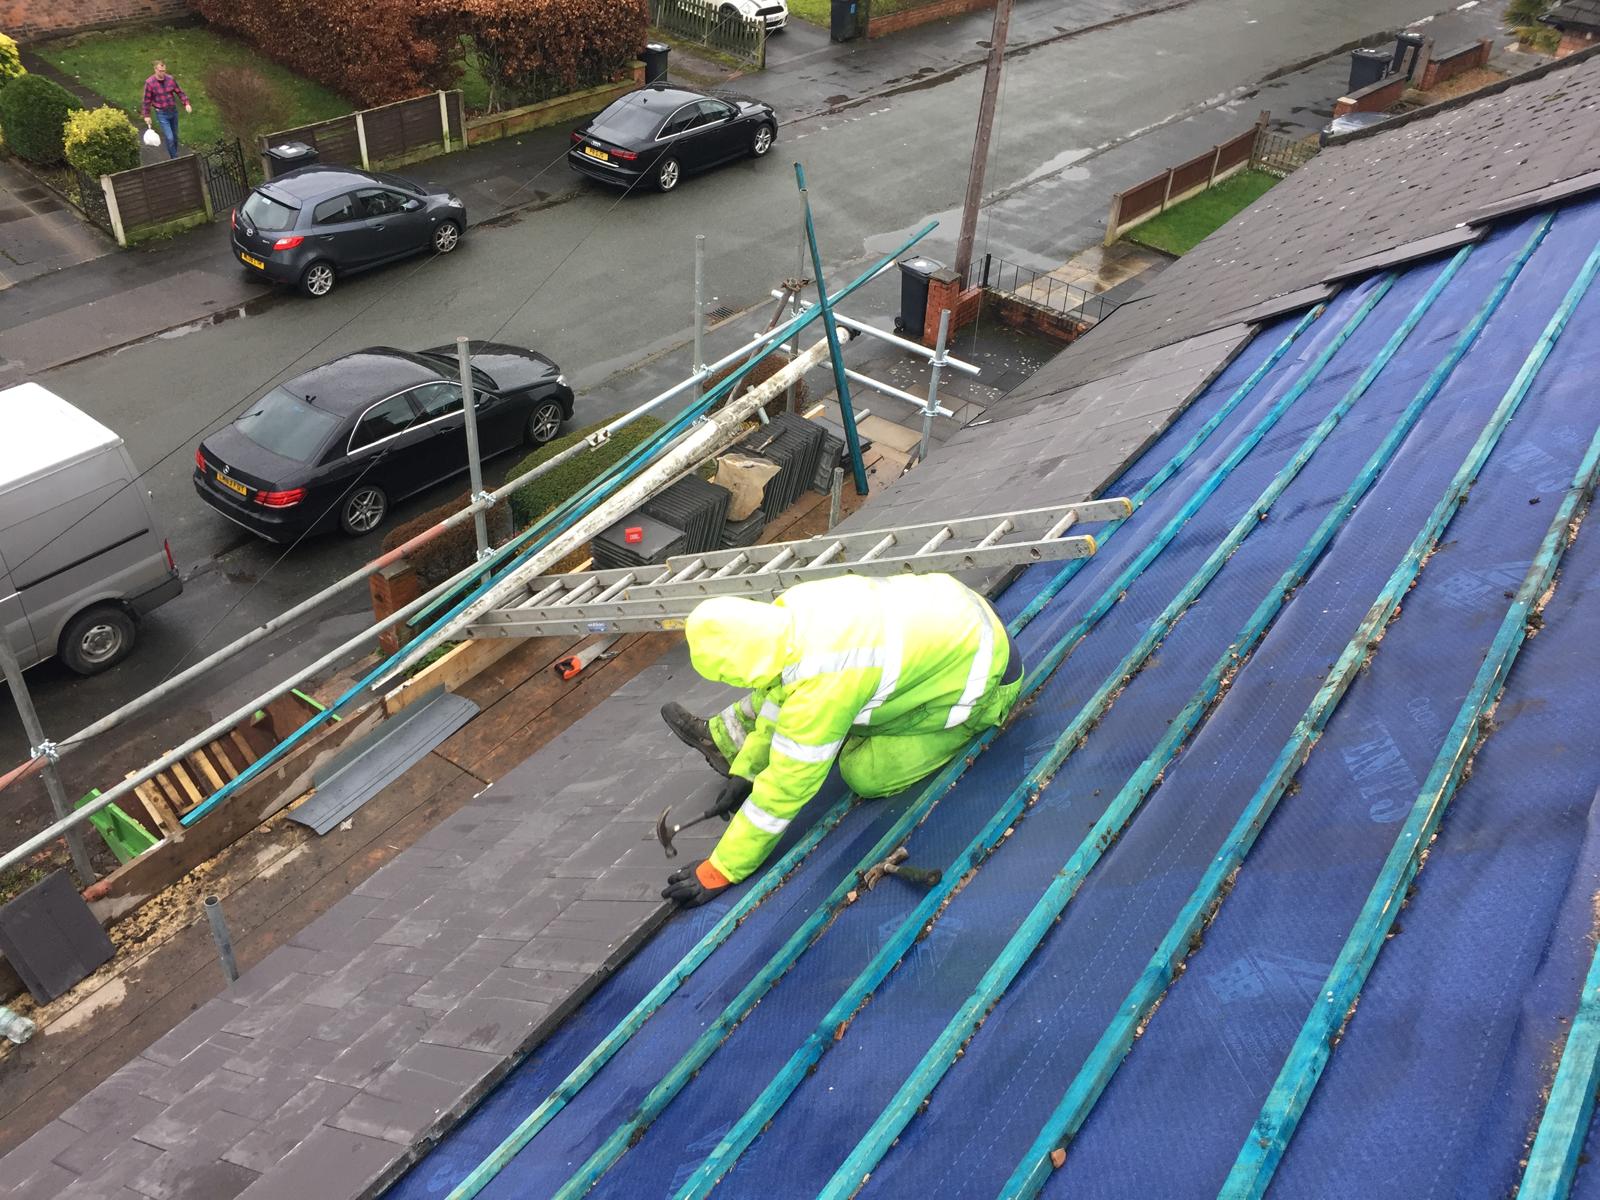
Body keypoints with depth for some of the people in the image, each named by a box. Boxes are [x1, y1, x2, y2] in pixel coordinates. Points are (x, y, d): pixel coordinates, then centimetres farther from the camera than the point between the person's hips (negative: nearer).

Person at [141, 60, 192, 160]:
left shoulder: (170, 79, -4)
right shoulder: (149, 83, -14)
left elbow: (179, 92, 8)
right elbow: (147, 100, -7)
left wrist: (186, 103, -7)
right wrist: (147, 115, -4)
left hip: (173, 111, 4)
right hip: (161, 114, -4)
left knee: (175, 136, 15)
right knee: (169, 138, -10)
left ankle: (174, 156, 33)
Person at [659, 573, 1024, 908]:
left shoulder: (820, 688, -37)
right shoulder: (787, 609, -16)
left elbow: (785, 787, -28)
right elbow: (781, 686, 2)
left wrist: (720, 871, -19)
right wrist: (745, 768, 7)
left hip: (982, 679, -7)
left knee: (864, 773, -11)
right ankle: (725, 736, 20)